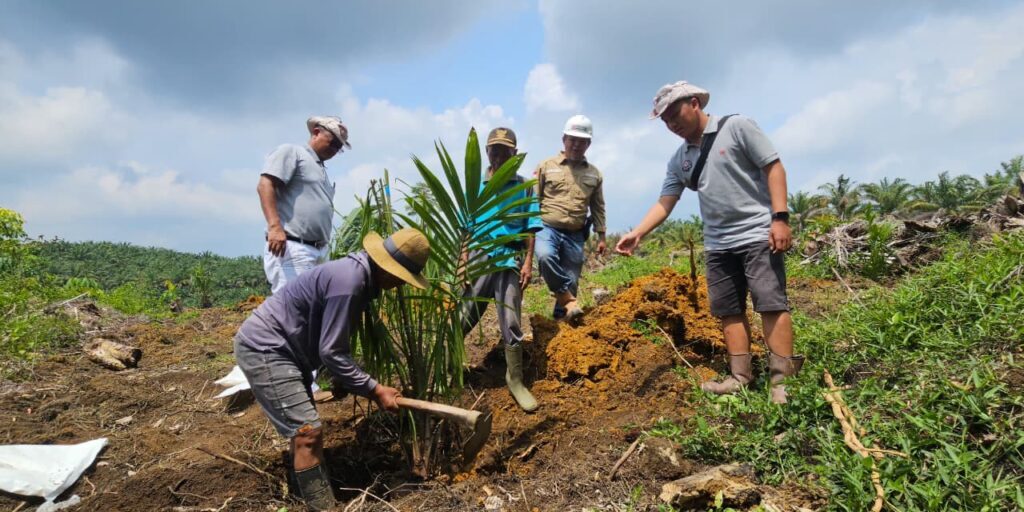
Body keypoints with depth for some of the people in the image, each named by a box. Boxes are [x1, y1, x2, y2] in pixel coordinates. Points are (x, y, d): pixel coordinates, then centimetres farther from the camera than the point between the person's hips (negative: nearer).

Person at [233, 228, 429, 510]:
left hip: (280, 347, 11)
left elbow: (334, 343, 17)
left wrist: (342, 379, 20)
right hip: (263, 348, -11)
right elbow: (330, 351, -25)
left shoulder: (359, 274, 6)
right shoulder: (348, 279, -26)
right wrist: (374, 390, -19)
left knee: (303, 430, 20)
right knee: (308, 433, -13)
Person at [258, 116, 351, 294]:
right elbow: (265, 185, -11)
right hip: (291, 248, -9)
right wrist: (275, 226, -23)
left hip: (319, 251, 9)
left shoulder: (322, 170, 27)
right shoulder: (291, 151, 3)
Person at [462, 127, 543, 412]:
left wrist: (528, 262, -5)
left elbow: (530, 229, 3)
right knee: (462, 319, 7)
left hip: (510, 260, -1)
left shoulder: (524, 187, 5)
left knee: (511, 323, 1)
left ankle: (515, 381, 13)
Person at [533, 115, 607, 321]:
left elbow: (598, 207, 17)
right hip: (548, 228, -3)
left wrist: (601, 236, 12)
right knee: (545, 256, -34)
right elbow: (533, 200, 5)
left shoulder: (594, 174, 13)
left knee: (572, 281, 3)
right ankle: (568, 299, -17)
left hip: (575, 235, 3)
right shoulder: (546, 166, 5)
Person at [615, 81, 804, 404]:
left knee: (771, 304, -8)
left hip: (757, 234, -6)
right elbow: (665, 202, 9)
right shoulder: (679, 161, 12)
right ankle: (740, 377, 13)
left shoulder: (737, 127, -3)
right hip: (717, 244, 7)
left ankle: (783, 380, -4)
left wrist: (780, 217, -15)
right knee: (729, 311, 7)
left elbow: (773, 167, -6)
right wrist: (637, 234, -6)